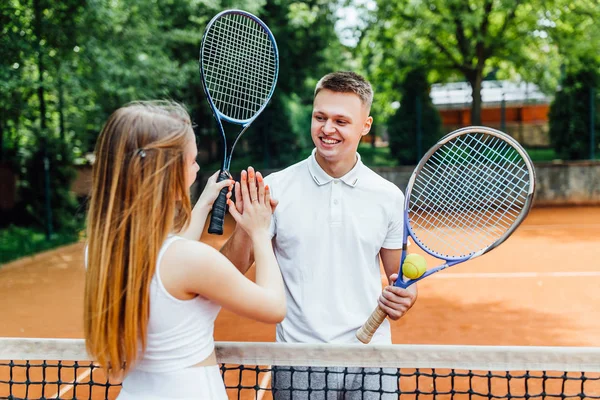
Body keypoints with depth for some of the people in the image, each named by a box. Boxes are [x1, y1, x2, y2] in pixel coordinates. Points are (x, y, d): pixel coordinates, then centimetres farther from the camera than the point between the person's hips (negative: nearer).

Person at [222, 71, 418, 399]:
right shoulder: (276, 188, -4)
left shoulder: (389, 197, 0)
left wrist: (404, 296, -11)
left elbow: (398, 277, 10)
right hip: (299, 362, -1)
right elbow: (232, 272, -4)